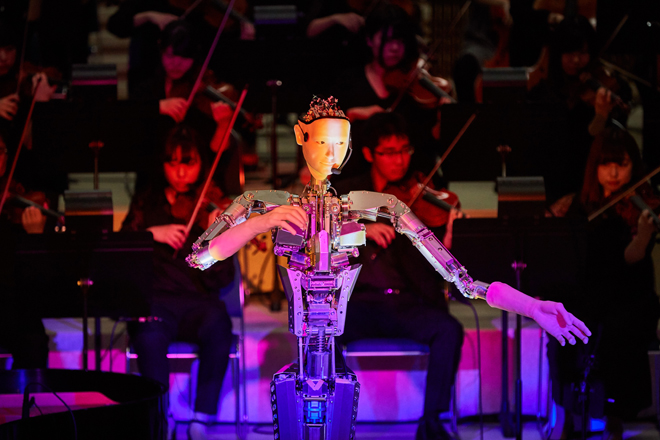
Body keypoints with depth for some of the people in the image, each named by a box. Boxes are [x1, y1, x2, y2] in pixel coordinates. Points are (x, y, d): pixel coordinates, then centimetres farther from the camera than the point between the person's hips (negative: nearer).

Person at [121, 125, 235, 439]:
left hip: (198, 303, 0)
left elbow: (221, 279, -2)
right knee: (150, 336, -34)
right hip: (154, 299, 0)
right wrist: (152, 233, -11)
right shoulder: (146, 204, 14)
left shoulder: (210, 207, 9)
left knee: (218, 325, -34)